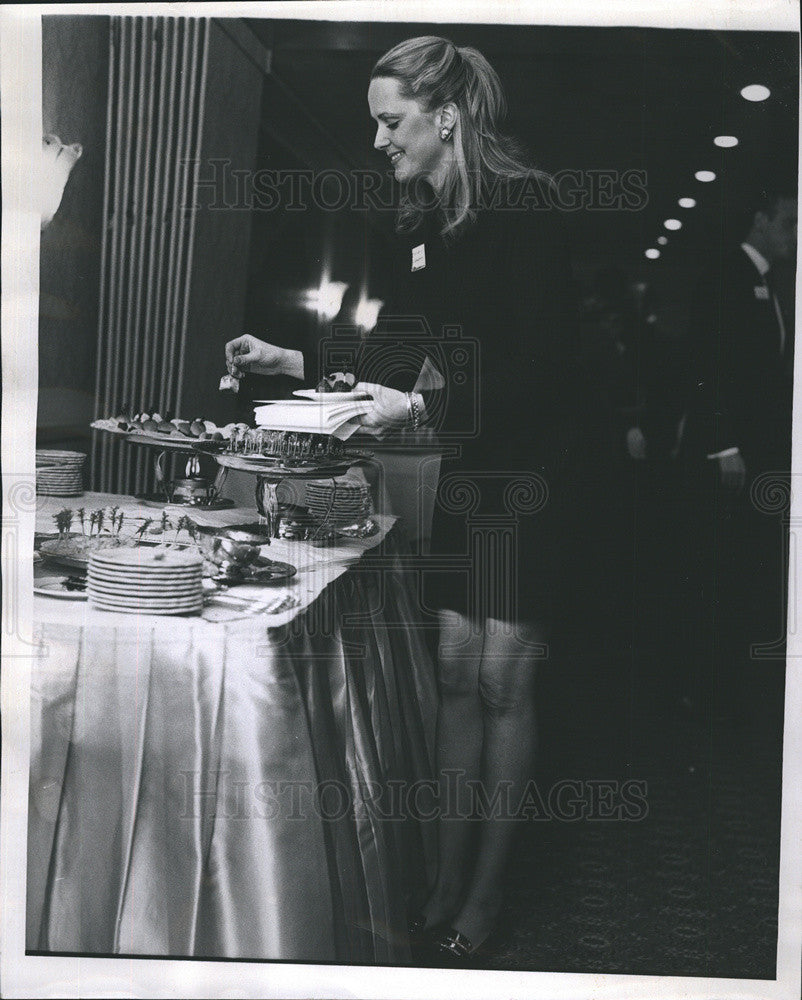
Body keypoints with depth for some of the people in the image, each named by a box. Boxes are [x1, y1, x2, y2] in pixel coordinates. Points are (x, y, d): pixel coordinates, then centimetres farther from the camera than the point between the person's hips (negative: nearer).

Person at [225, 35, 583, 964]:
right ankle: (447, 881, 21)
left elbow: (539, 364, -19)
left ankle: (485, 897, 15)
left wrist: (420, 408, -24)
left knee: (501, 680, -1)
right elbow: (401, 356, 14)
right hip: (459, 476, 7)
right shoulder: (421, 223, 9)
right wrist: (296, 361, 6)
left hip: (523, 475, -7)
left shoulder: (522, 207, -13)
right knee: (454, 672, 8)